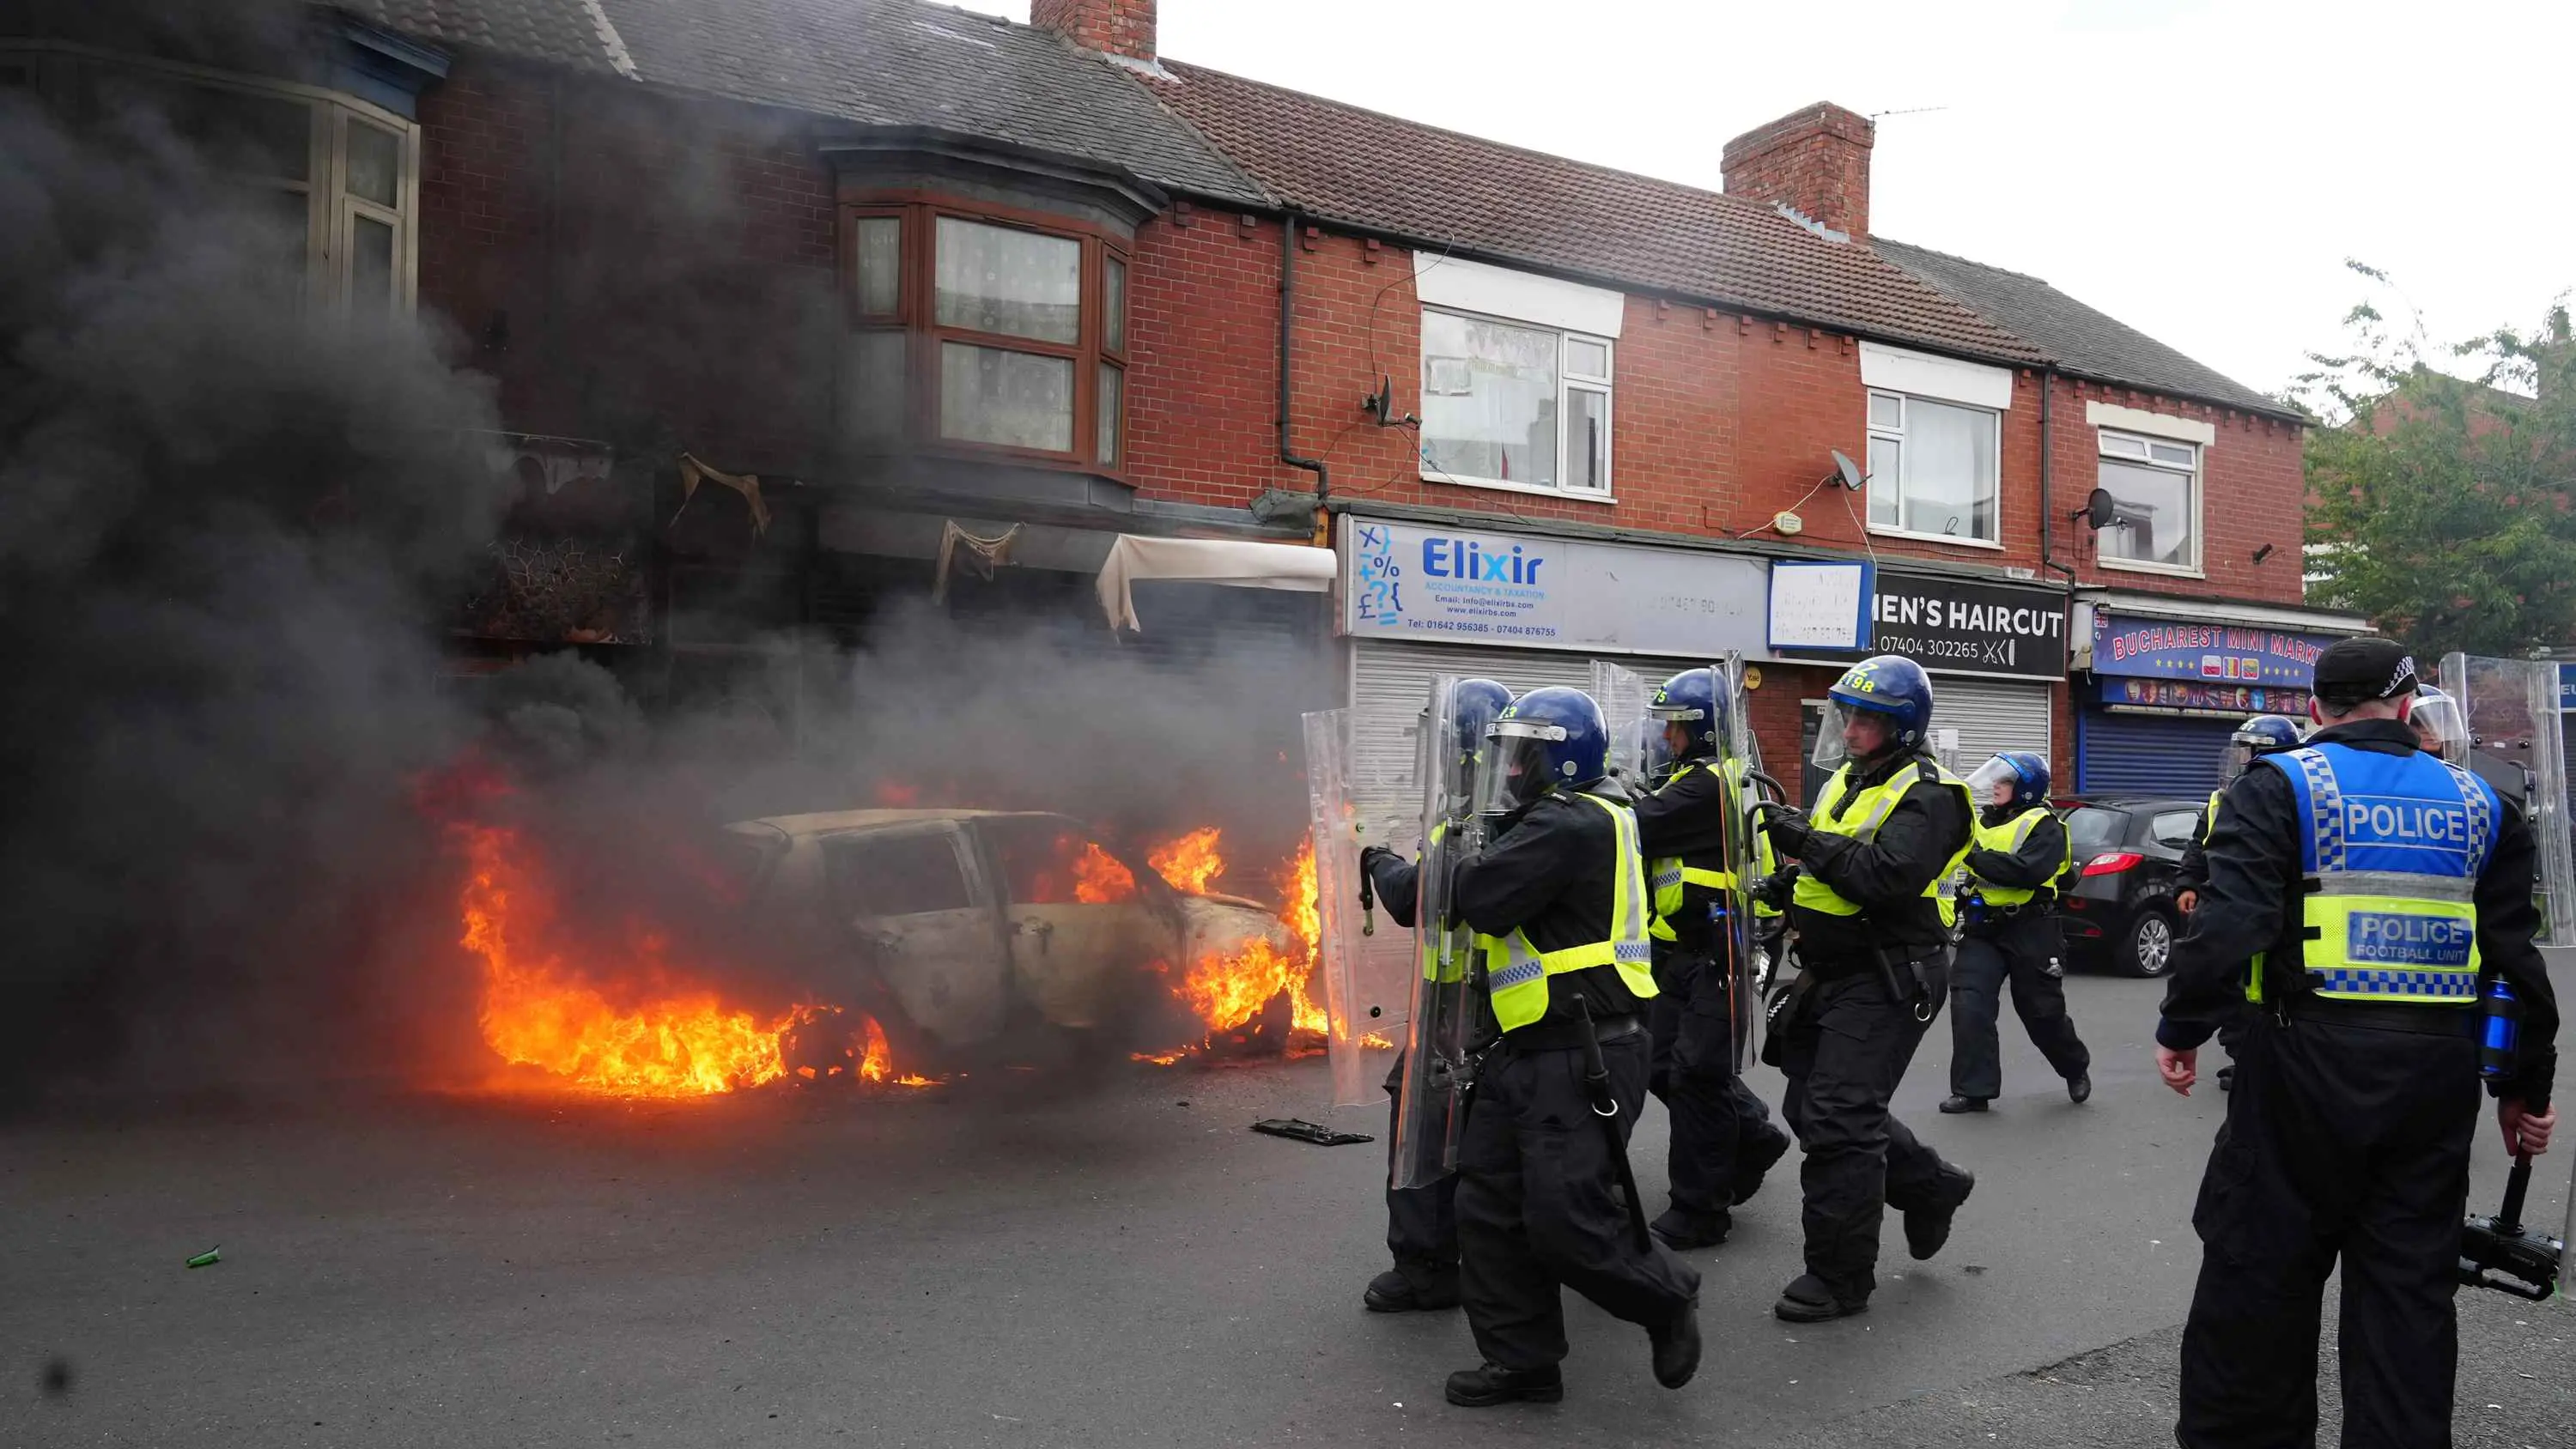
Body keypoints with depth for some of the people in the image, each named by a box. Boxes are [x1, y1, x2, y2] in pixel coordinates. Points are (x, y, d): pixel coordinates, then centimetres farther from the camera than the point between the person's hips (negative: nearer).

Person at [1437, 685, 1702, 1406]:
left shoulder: (1571, 824, -15)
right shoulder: (1568, 821, 18)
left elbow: (1481, 899, -23)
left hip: (1582, 1057, -11)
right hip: (1530, 1053, 11)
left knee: (1565, 1222, -7)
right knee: (1489, 1206, 9)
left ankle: (1667, 1298, 18)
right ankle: (1522, 1359, 19)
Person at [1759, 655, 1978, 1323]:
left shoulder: (1925, 795, -14)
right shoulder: (1852, 780, 14)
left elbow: (1888, 876, -28)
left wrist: (1809, 841, -26)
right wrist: (1791, 889, 6)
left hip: (1886, 982, -9)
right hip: (1835, 973, 9)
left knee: (1838, 1121, -9)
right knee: (1812, 1109, 15)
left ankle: (1840, 1275, 4)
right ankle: (1930, 1185, 34)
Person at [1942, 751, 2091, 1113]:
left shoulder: (2043, 825, -7)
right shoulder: (1981, 822, 14)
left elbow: (2029, 870, -24)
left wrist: (1977, 857, -26)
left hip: (2030, 932, -5)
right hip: (1982, 930, 5)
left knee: (2042, 1011, 8)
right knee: (1969, 1004, -10)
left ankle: (2076, 1069, 37)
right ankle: (1973, 1089, -4)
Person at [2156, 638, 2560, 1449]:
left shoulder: (2281, 788, -5)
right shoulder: (2478, 805, 11)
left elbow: (2231, 923, -17)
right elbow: (2516, 956, 12)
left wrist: (2182, 1030, -8)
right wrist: (2525, 1085, 19)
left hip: (2309, 1059, -4)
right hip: (2436, 1072, 4)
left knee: (2261, 1269, 7)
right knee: (2409, 1285, 13)